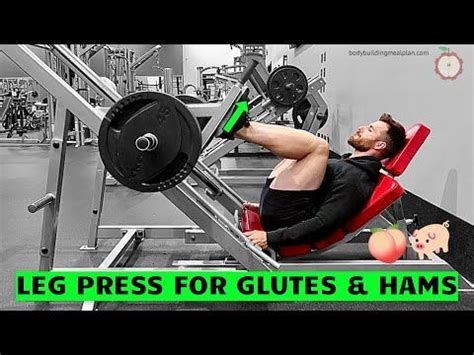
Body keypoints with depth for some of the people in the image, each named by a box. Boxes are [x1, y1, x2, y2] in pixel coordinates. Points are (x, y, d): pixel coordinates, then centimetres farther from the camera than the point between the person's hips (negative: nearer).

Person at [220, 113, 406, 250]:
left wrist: (271, 238, -24)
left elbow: (322, 224, -21)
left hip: (281, 217, -10)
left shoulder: (356, 179, -11)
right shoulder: (349, 162, 20)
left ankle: (240, 129, -16)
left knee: (319, 146, -21)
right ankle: (241, 128, 0)